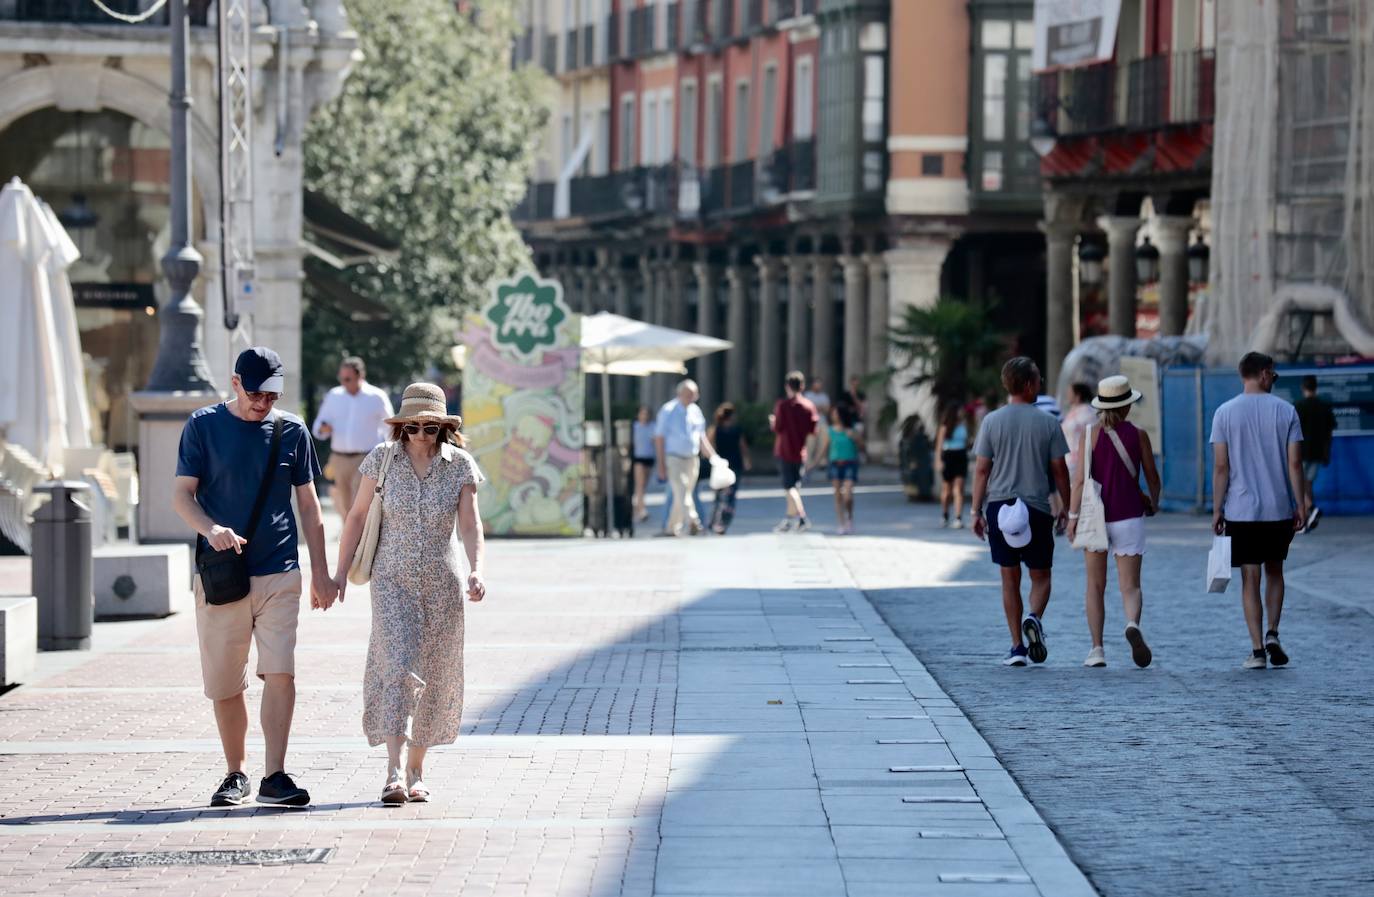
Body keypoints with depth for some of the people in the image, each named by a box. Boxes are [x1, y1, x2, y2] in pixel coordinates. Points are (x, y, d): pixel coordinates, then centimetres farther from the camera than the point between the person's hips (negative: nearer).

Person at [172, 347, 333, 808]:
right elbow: (182, 496, 0)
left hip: (279, 573, 1)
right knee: (224, 684, 4)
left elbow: (308, 505, 13)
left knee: (280, 671, -12)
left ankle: (274, 776, -10)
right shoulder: (204, 425, 2)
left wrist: (321, 573, 10)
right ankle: (235, 774, 18)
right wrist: (210, 529, -21)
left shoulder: (291, 430, 7)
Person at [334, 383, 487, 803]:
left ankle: (416, 770, 22)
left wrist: (476, 570, -28)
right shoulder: (383, 459, -4)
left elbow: (470, 524, -11)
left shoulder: (460, 465, -4)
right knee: (398, 668, -16)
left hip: (442, 584, 1)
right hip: (393, 580, -1)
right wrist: (340, 573, -1)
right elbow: (357, 517, 3)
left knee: (432, 674, 8)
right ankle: (394, 773, -22)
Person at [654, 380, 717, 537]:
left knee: (682, 494, 6)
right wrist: (661, 464, -12)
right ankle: (693, 520, -35)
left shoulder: (696, 411, 10)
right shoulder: (668, 411, -6)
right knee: (681, 491, -19)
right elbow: (659, 438, -7)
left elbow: (701, 437, 19)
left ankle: (672, 528, 15)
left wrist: (713, 456, 9)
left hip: (692, 459, 6)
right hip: (674, 458, -6)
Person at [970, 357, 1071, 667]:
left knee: (1010, 579, 8)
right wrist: (1066, 509, 12)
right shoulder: (1048, 423, -2)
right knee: (1040, 576, 11)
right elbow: (1060, 470, 1)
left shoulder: (992, 421, 0)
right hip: (1037, 508, -1)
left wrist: (976, 511, 5)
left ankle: (1017, 647, 6)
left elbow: (981, 470, 0)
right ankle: (1034, 618, -18)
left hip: (999, 507, 1)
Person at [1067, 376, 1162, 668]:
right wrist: (1153, 503, 26)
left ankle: (1097, 649, 5)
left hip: (1095, 516, 0)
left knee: (1095, 586, 10)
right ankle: (1133, 624, -32)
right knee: (1130, 586, -1)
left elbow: (1080, 478, -9)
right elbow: (1152, 476, 7)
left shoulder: (1089, 434, -4)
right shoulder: (1138, 435, 0)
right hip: (1129, 517, 0)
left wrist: (1073, 516, -6)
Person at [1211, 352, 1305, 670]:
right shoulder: (1286, 411, -1)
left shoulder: (1225, 413, -2)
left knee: (1250, 579, 2)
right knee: (1274, 572, 18)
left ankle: (1258, 650, -1)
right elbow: (1294, 463, -3)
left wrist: (1217, 510, 1)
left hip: (1241, 511, -1)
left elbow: (1220, 467, -4)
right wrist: (1300, 505, 4)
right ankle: (1272, 635, 4)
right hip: (1280, 509, 1)